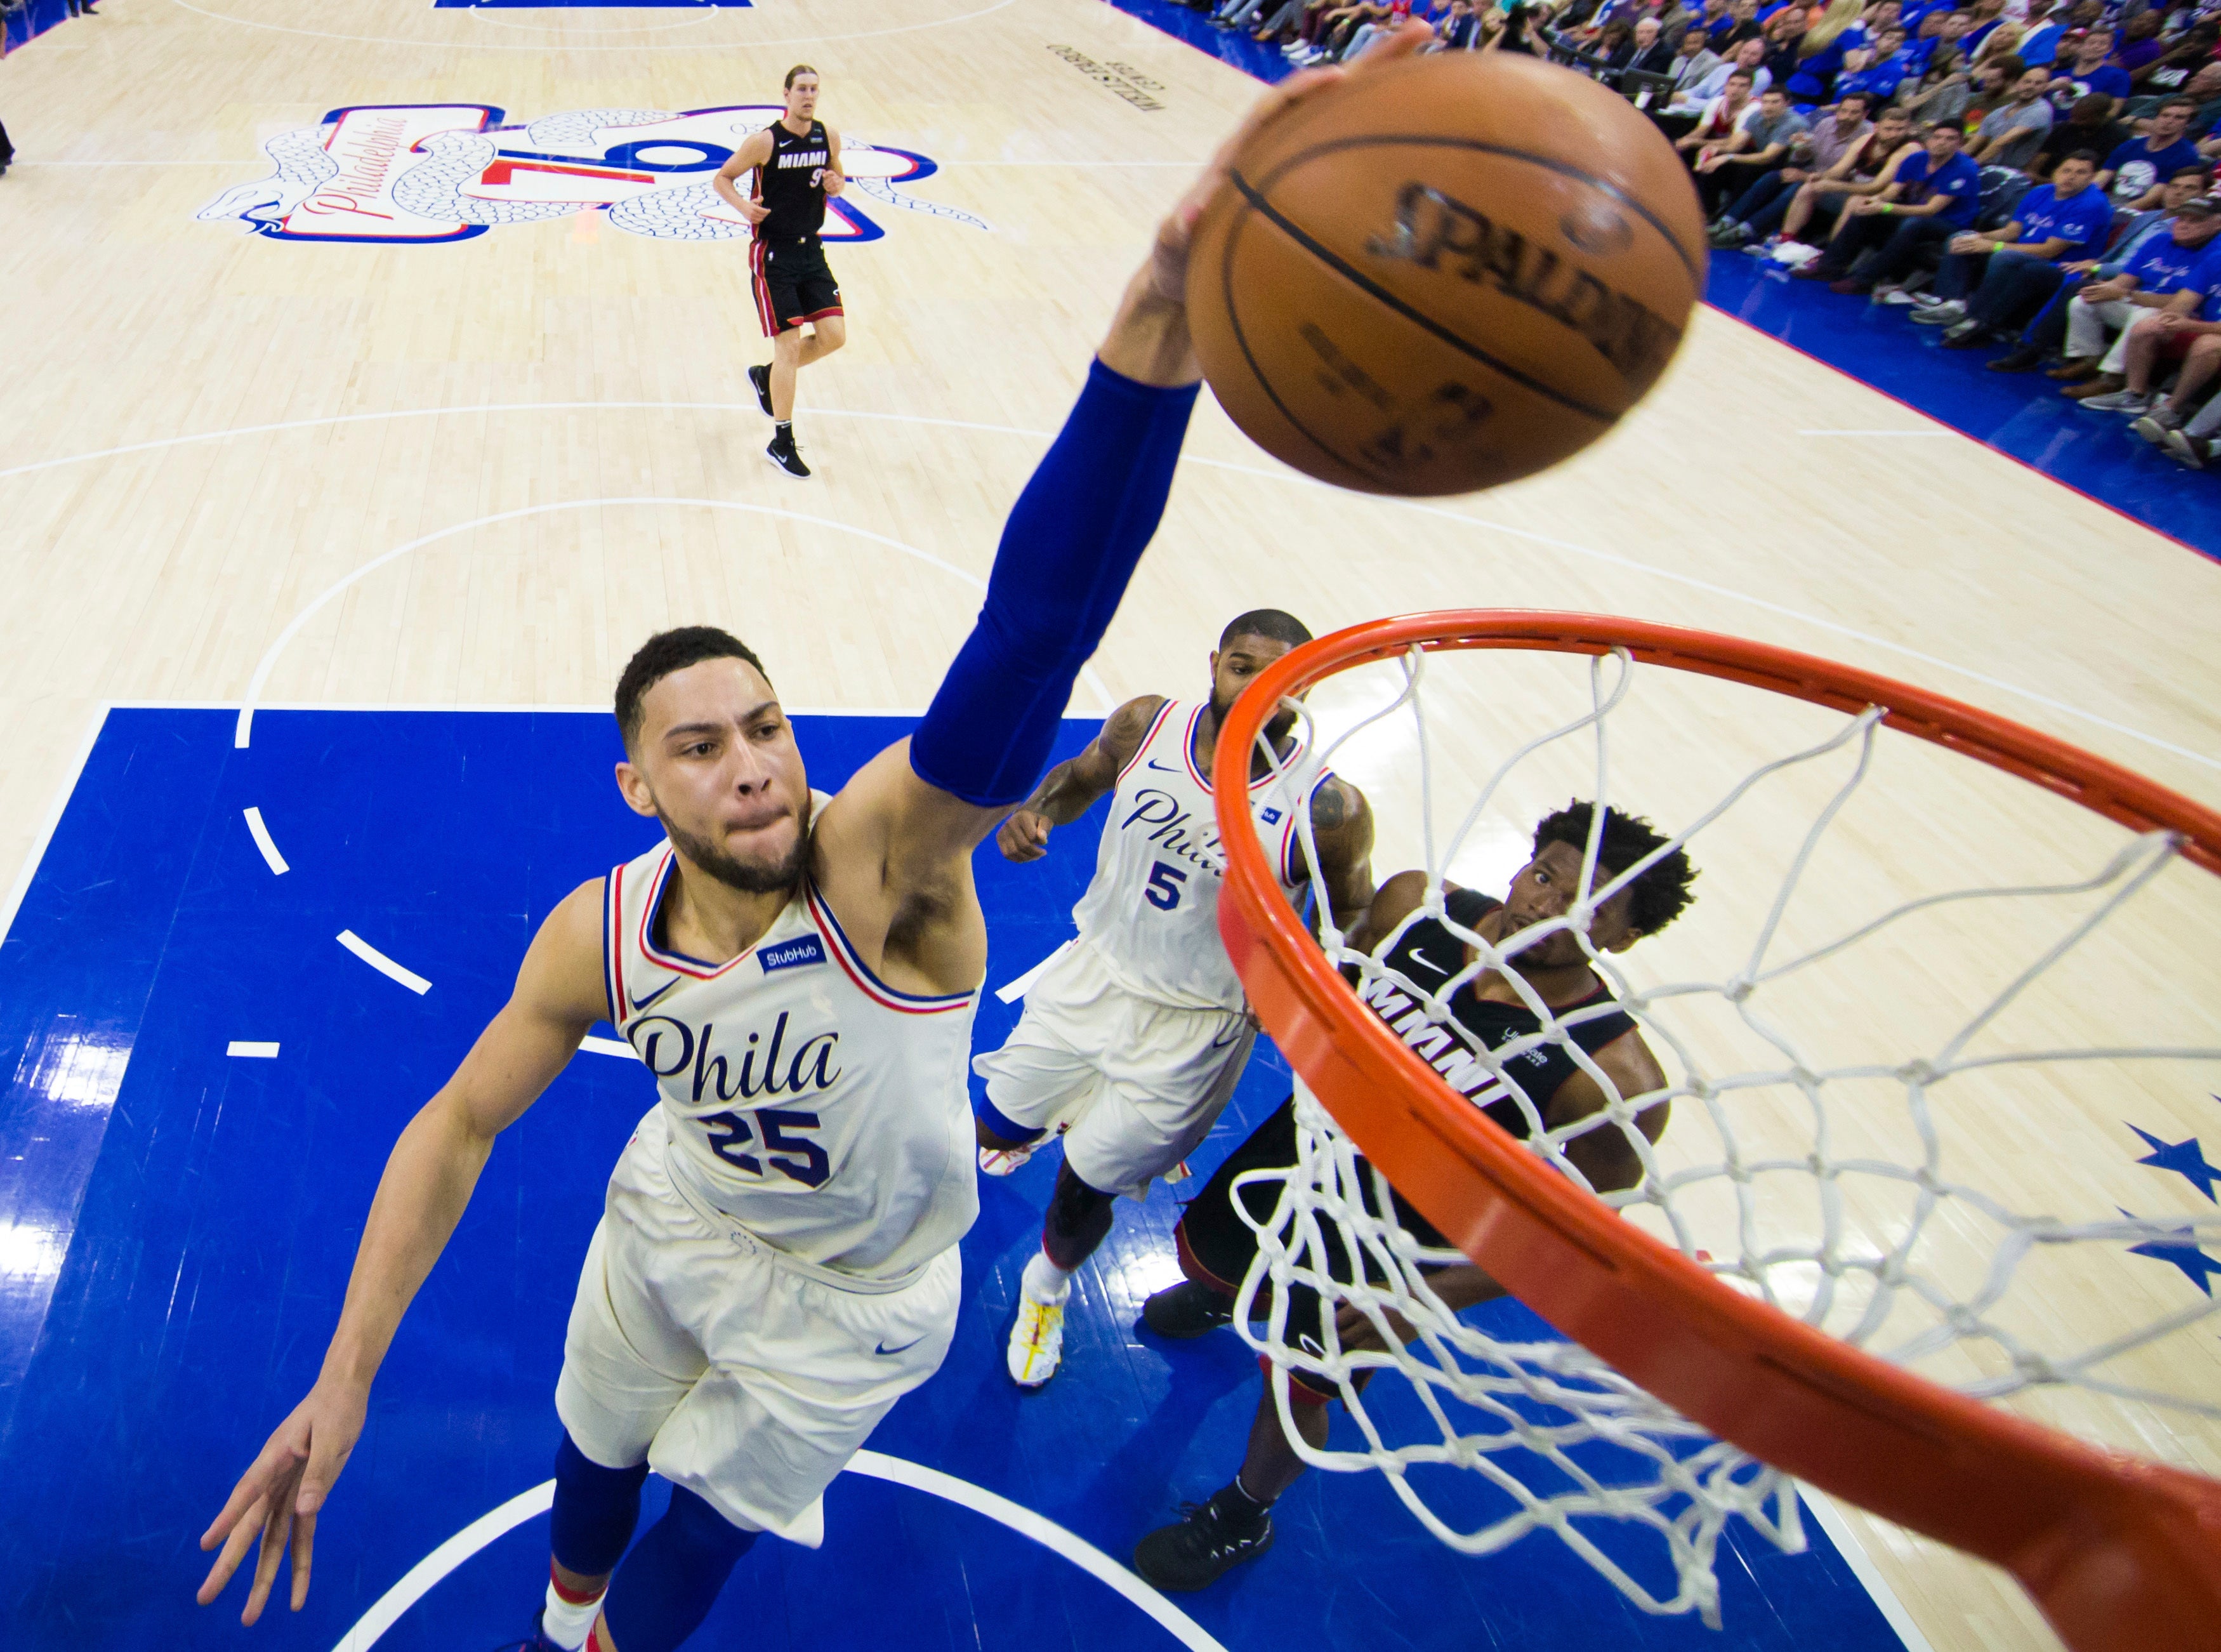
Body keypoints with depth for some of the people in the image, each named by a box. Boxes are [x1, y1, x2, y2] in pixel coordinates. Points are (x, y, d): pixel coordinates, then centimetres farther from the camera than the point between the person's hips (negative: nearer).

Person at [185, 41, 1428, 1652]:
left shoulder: (886, 858, -40)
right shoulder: (598, 936, -23)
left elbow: (1030, 648, -60)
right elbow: (457, 1125, -7)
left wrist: (1155, 333, -75)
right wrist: (345, 1378, -10)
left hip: (854, 1298, -3)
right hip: (678, 1218, 3)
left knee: (707, 1521, 21)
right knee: (599, 1455, 28)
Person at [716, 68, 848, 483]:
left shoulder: (829, 137, 1)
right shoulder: (764, 141, -13)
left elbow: (837, 177, 19)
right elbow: (721, 178, -4)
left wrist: (836, 185, -6)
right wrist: (743, 205, -24)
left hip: (812, 251, 6)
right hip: (773, 255, -6)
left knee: (833, 336, 0)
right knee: (789, 346, -7)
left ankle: (765, 377, 28)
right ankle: (781, 444, 5)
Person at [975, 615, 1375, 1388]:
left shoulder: (1328, 809, -22)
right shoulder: (1146, 724, -13)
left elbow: (1352, 922, -5)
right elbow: (1082, 775, 8)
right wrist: (1035, 810, -13)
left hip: (1194, 1024, -3)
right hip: (1095, 970, 4)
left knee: (1082, 1189, 7)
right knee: (996, 1130, 16)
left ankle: (1047, 1291, 44)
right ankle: (1080, 1109, 55)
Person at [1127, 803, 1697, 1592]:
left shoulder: (1613, 1077, -31)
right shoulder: (1418, 905, -21)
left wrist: (1430, 1299, -24)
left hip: (1394, 1246, -4)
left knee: (1294, 1387, 12)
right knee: (1201, 1249, 28)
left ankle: (1242, 1518, 48)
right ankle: (1222, 1295, 69)